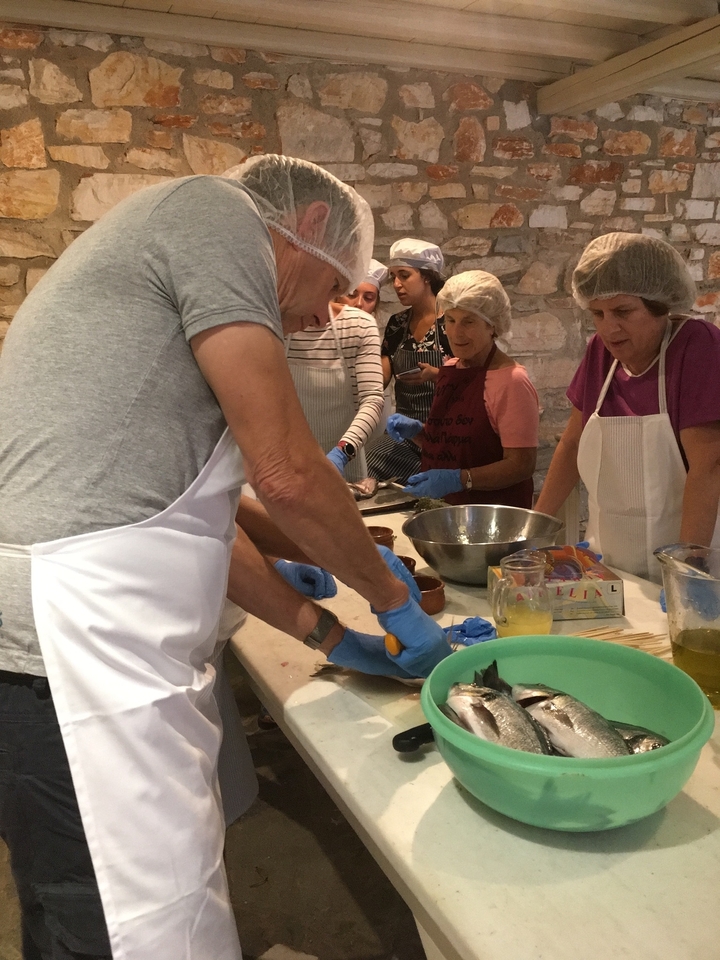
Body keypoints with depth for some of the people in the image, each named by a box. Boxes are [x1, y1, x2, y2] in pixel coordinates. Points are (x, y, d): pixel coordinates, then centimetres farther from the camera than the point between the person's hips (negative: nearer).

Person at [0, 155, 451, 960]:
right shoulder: (214, 212, -3)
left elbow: (190, 516, 23)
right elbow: (286, 476, -11)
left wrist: (326, 633, 23)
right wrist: (395, 601, 6)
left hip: (75, 642, 10)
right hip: (74, 636, -10)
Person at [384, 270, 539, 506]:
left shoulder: (511, 381, -17)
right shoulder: (449, 369, 7)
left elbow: (521, 465, -19)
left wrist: (459, 479, -27)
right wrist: (417, 430, 1)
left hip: (494, 518, -7)